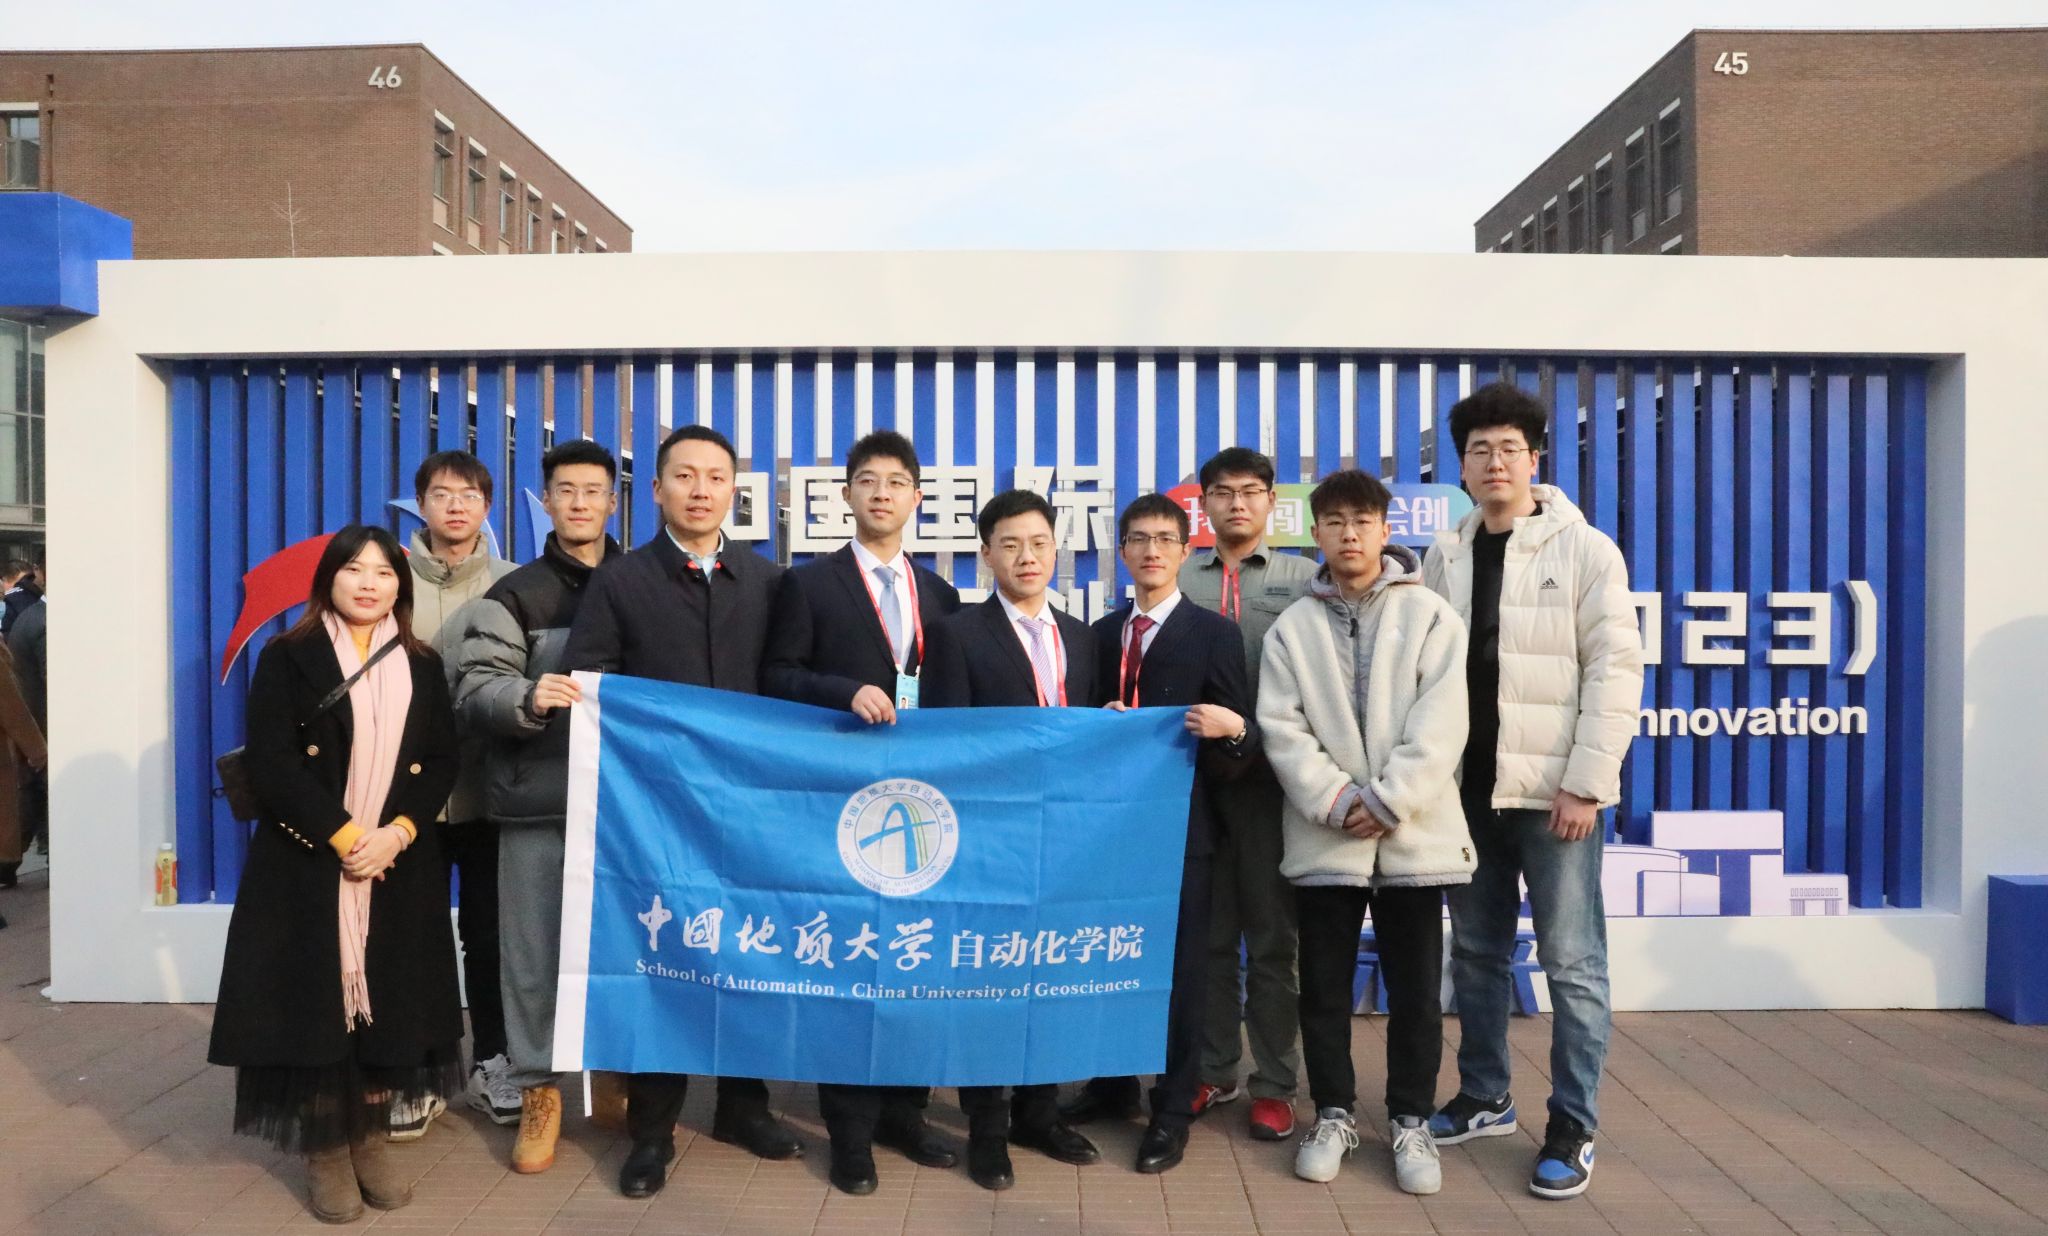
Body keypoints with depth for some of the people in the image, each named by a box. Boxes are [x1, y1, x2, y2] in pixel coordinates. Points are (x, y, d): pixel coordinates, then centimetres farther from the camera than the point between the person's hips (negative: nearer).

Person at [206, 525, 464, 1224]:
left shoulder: (423, 667, 9)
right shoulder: (287, 658, 1)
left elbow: (442, 765, 4)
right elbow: (271, 762, -9)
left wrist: (395, 833, -12)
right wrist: (343, 835, -16)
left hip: (401, 868, 3)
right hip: (308, 865, -2)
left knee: (390, 1000, 5)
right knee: (316, 1000, 1)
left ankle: (369, 1138, 21)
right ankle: (326, 1150, 15)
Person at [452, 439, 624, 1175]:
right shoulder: (513, 597, 6)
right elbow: (472, 695, -3)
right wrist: (527, 697, -23)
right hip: (536, 803, -1)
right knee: (533, 952, 3)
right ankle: (538, 1090, 17)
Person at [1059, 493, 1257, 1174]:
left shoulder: (1214, 632, -4)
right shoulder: (1103, 633, 11)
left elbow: (1233, 743, -7)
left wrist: (1233, 729, -29)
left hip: (1180, 822, -4)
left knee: (1177, 967, 4)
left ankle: (1173, 1111, 17)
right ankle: (1113, 1085, 31)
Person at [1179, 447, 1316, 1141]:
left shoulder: (1304, 578, 5)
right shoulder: (1180, 579, 9)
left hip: (1272, 773, -2)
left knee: (1272, 935, 6)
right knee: (1207, 932, 11)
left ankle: (1275, 1085, 17)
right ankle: (1214, 1072, 24)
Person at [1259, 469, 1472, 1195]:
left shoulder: (1429, 616, 1)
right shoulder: (1292, 627, 5)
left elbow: (1441, 724, -8)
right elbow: (1281, 729, -3)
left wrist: (1388, 801, -15)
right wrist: (1336, 801, -14)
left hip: (1412, 834, -1)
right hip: (1323, 837, 1)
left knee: (1415, 991, 7)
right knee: (1324, 987, 10)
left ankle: (1411, 1122, 23)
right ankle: (1333, 1115, 25)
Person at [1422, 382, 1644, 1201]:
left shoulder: (1584, 550, -4)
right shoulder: (1445, 557, 8)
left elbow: (1615, 669, -10)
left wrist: (1586, 782, -15)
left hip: (1552, 789, -4)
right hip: (1467, 787, 5)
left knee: (1571, 961, 1)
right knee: (1475, 951, 14)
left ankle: (1571, 1129, 14)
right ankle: (1484, 1098, 30)